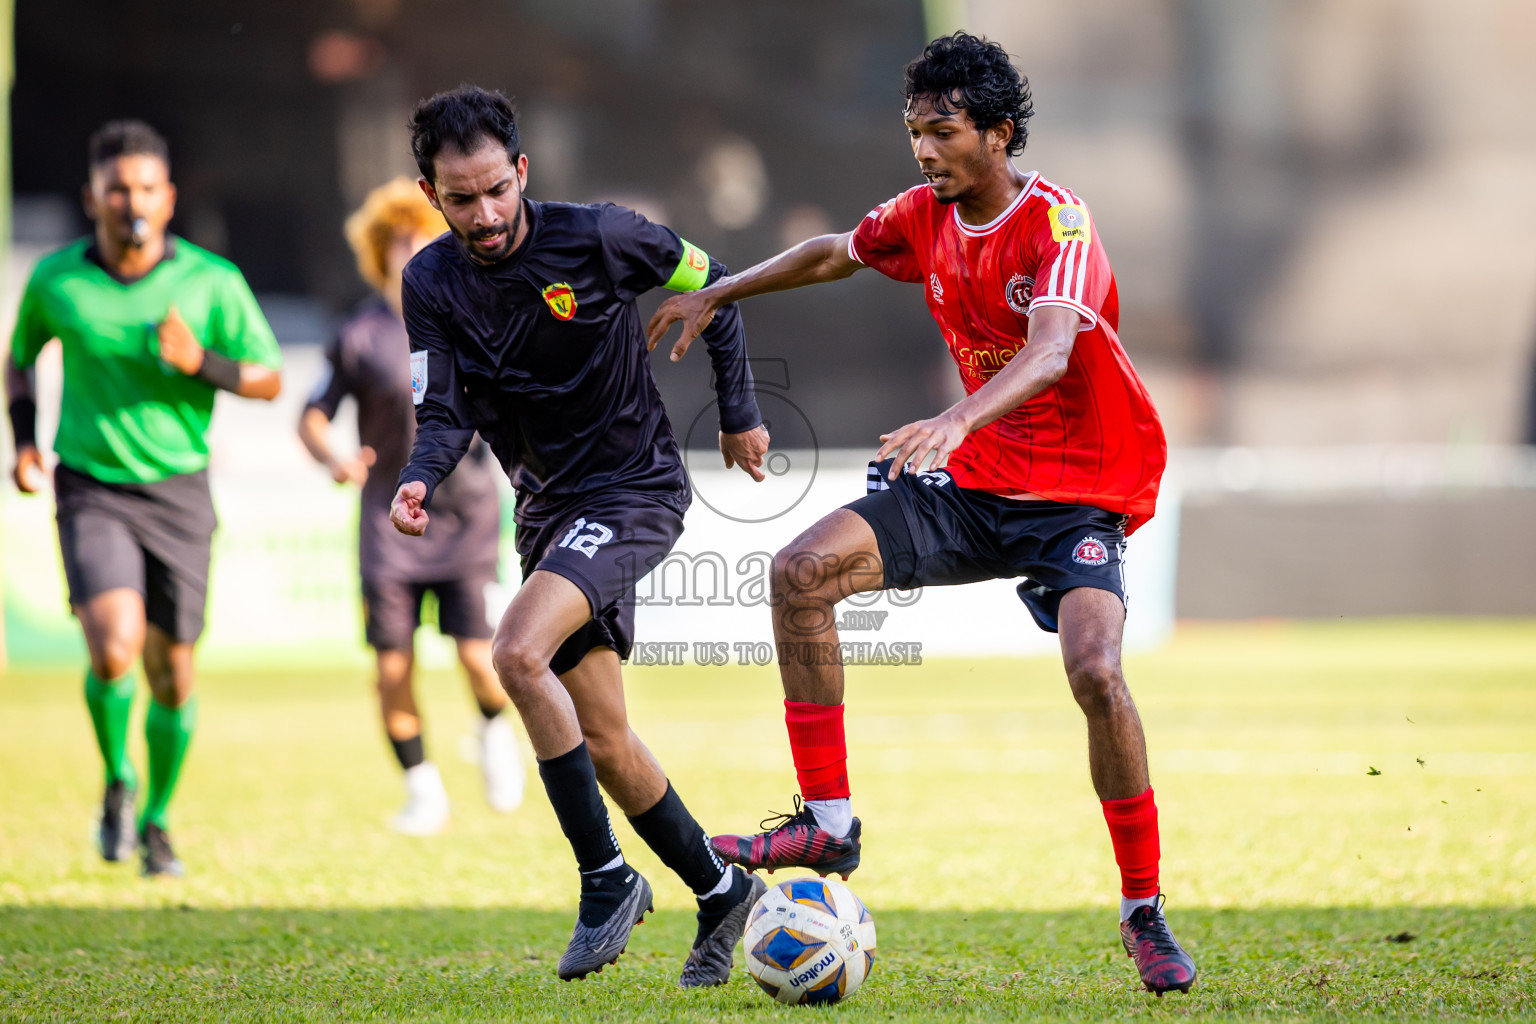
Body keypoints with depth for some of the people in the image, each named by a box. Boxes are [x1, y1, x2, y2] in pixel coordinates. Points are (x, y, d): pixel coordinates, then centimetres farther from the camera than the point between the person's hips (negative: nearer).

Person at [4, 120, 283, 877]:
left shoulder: (212, 282, -7)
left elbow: (269, 379, 0)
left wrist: (200, 364, -19)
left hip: (178, 493, 1)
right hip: (92, 491, -1)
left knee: (172, 671, 6)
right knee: (114, 648, -22)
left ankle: (156, 821, 30)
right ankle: (116, 781, 7)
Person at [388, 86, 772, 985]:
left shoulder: (595, 237, -14)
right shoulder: (433, 282, -2)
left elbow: (711, 285, 1)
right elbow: (447, 413, -5)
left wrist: (740, 413, 5)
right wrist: (420, 480, -27)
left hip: (637, 490, -6)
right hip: (550, 506, 6)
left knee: (519, 652, -28)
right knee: (603, 742, 7)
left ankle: (607, 878, -17)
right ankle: (720, 890, 26)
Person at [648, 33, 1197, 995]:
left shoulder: (1057, 224, -20)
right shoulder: (925, 215, 1)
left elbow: (1049, 352, -38)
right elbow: (834, 254, 23)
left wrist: (958, 420, -54)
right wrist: (719, 294, 23)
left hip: (1080, 495, -6)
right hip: (973, 482, 6)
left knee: (1096, 671, -28)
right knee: (802, 572, -11)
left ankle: (1146, 913, -11)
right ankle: (827, 822, -4)